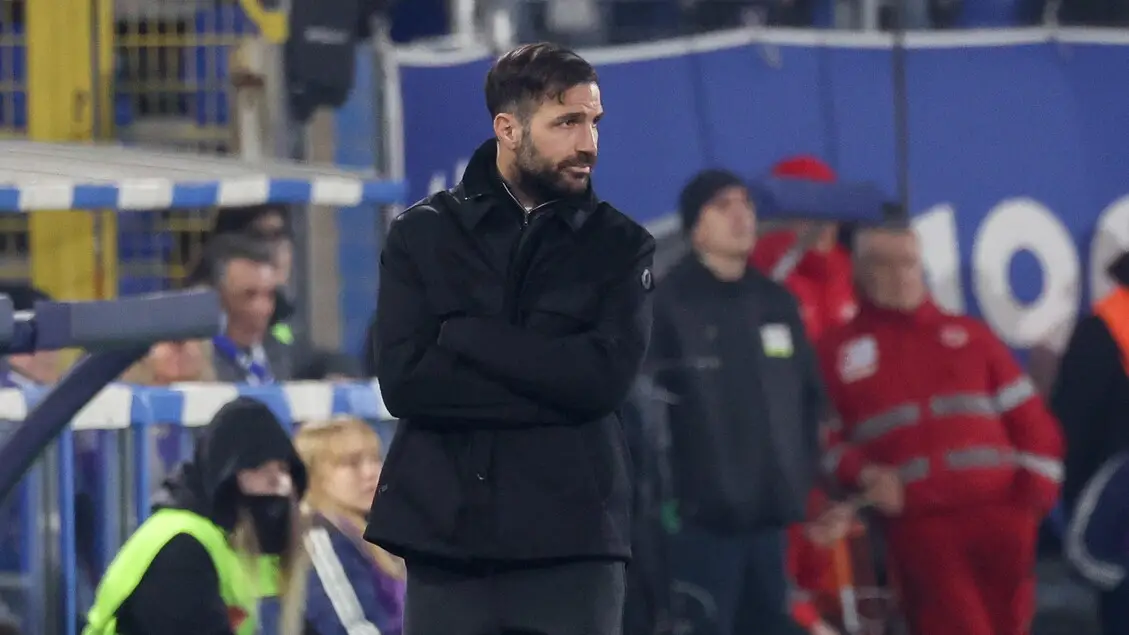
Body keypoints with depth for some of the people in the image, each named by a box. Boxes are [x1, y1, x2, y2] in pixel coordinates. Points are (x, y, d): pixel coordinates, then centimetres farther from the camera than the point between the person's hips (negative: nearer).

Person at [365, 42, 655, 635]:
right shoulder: (422, 235, 7)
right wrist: (550, 387, -9)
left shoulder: (619, 246, 7)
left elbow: (604, 376, -9)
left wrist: (464, 333, -8)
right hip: (446, 533, 0)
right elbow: (403, 378, -6)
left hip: (573, 542, 0)